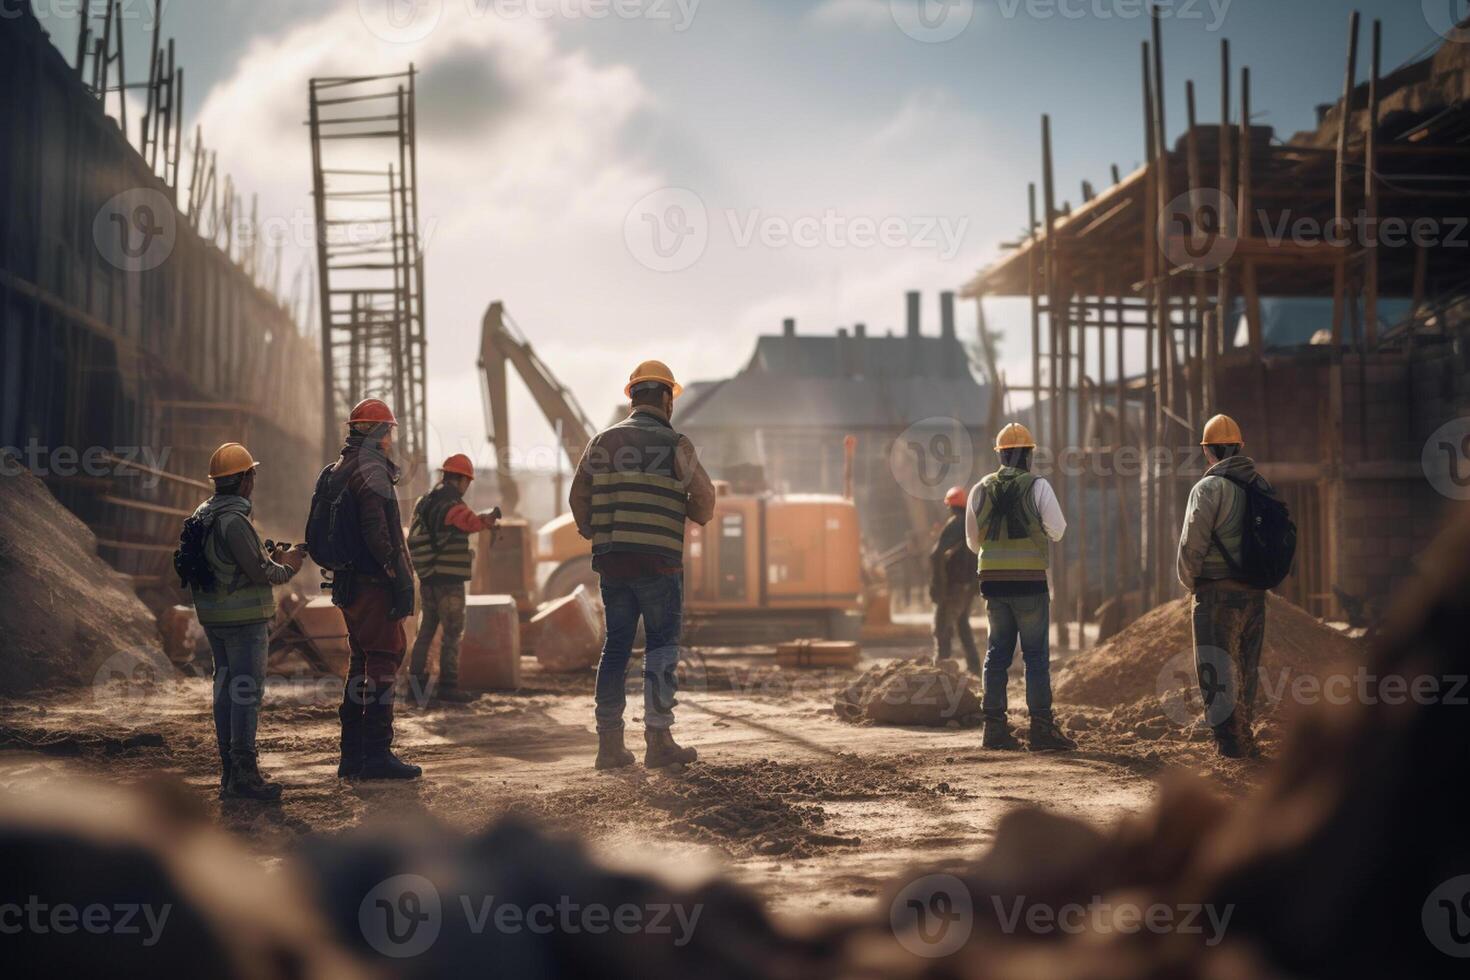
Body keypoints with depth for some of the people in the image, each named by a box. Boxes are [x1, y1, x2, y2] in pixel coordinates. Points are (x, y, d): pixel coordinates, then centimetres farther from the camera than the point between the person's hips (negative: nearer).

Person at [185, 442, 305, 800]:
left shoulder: (202, 515, 12)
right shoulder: (234, 520, -19)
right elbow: (261, 573, -19)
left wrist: (271, 560, 16)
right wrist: (287, 566, 0)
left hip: (214, 617, 10)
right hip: (244, 618, -10)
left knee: (225, 689, 13)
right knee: (247, 692, -6)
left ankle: (229, 772, 18)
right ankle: (244, 774, -5)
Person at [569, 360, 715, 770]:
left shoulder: (602, 441, 9)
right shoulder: (674, 444, -4)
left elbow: (578, 497, 10)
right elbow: (704, 498, -2)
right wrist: (696, 515, 21)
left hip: (612, 561, 4)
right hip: (659, 560, -4)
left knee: (616, 646, 9)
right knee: (662, 646, 2)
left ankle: (609, 742, 7)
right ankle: (658, 739, -1)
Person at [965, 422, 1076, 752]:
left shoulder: (981, 489, 6)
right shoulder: (1038, 486, -6)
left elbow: (973, 540, 11)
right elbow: (1057, 529, -7)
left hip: (992, 579, 4)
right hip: (1030, 579, -4)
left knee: (997, 653, 9)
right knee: (1036, 655, 0)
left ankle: (995, 727, 8)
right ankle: (1041, 728, -1)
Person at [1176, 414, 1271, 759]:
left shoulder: (1209, 487, -10)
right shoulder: (1262, 487, 10)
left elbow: (1192, 544, -13)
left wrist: (1189, 581, 3)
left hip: (1218, 593, -7)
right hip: (1255, 593, 7)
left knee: (1217, 671, -3)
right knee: (1246, 670, 16)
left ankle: (1231, 744, -6)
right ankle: (1244, 740, 25)